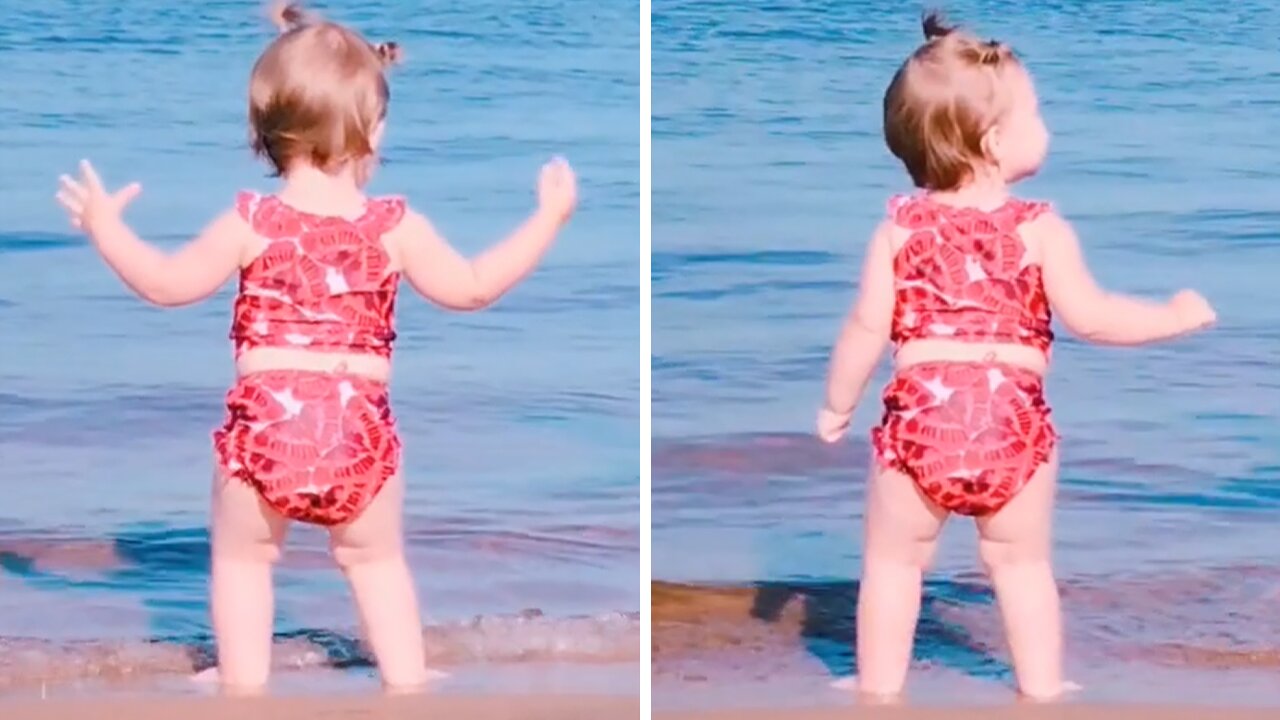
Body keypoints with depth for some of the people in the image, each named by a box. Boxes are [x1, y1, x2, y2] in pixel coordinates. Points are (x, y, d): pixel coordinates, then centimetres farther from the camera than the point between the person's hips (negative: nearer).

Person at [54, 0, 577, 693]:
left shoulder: (252, 222, -3)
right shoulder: (395, 227, -1)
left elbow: (168, 283, 2)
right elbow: (473, 287, 6)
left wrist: (106, 229, 16)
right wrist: (549, 216, 15)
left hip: (264, 425, -1)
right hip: (359, 432, 1)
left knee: (241, 558, 20)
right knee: (376, 559, 23)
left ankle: (245, 692, 18)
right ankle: (406, 686, 21)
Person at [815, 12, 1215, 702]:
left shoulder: (900, 226, 1)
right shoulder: (1040, 228, -4)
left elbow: (868, 326, 0)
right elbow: (1089, 316, -9)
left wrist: (836, 405, 12)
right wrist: (1175, 315, 4)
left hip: (920, 417, 0)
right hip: (1013, 424, 0)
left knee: (892, 564, 14)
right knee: (1022, 564, 18)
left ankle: (880, 697, 17)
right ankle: (1042, 696, 20)